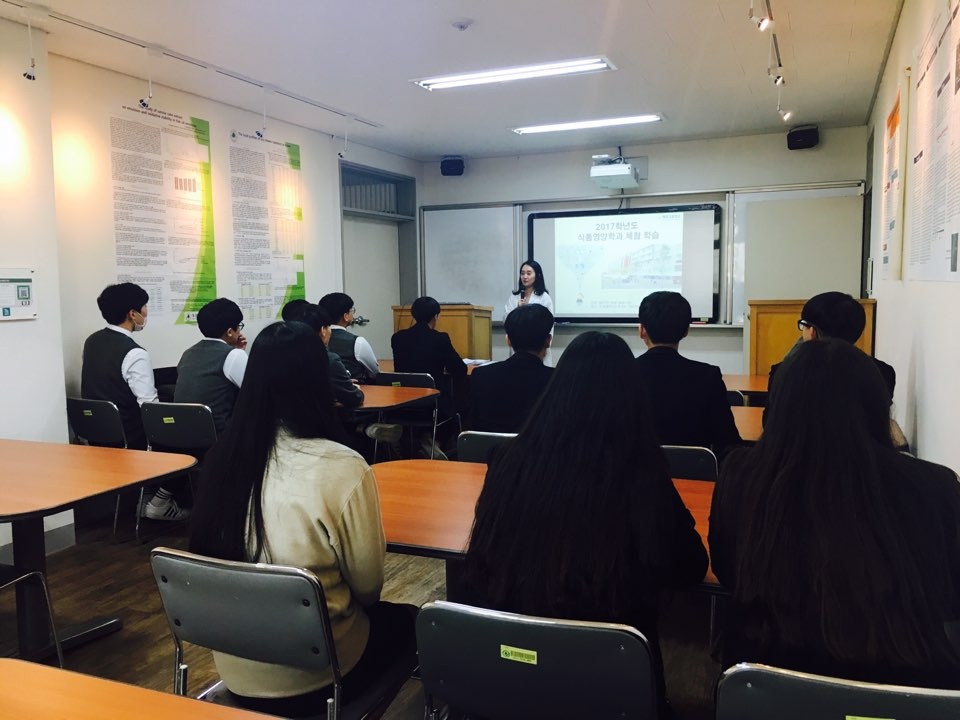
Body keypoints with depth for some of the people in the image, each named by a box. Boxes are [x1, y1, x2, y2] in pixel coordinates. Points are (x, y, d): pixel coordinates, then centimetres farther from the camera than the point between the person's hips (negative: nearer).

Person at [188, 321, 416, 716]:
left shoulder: (223, 456, -9)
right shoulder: (341, 468, -25)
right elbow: (368, 586, -13)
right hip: (309, 676, -5)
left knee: (384, 613, 27)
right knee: (403, 618, 23)